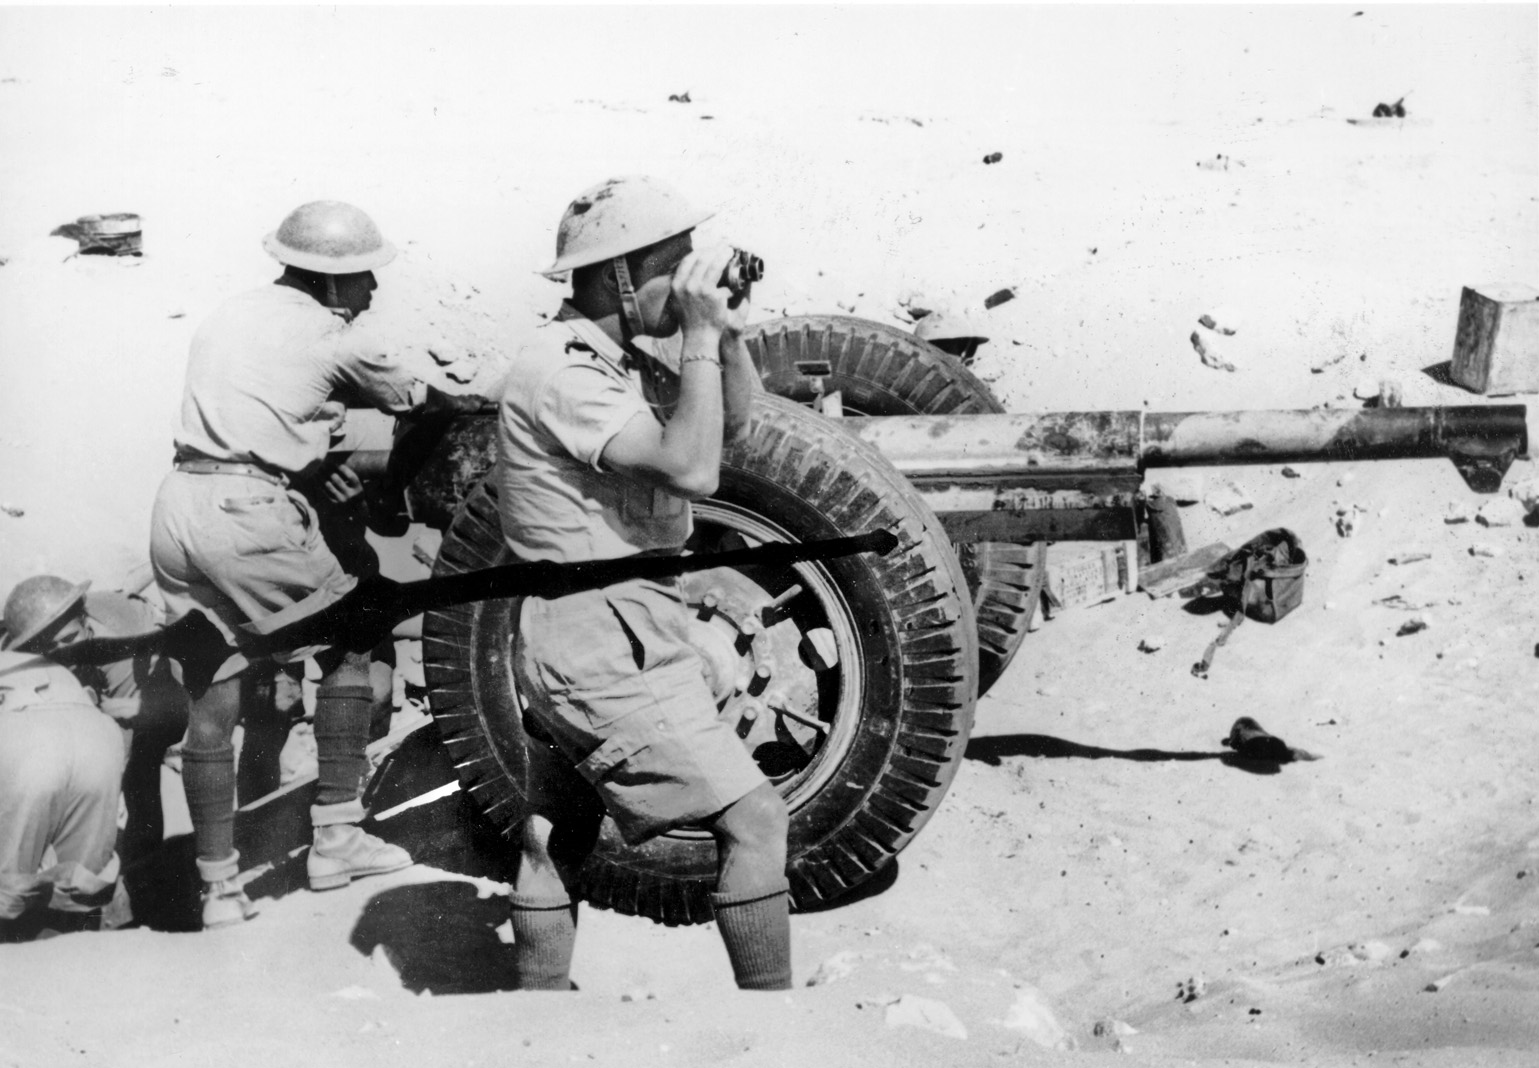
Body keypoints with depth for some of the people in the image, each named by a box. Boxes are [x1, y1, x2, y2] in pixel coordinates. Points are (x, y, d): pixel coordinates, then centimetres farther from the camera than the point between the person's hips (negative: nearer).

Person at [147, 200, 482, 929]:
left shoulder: (226, 317, 20)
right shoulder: (336, 339, 1)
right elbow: (414, 399, 15)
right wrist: (475, 406, 37)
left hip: (178, 505, 7)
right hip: (250, 513, -7)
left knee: (210, 702, 11)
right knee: (352, 644, 12)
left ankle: (218, 886, 17)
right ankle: (334, 836, 14)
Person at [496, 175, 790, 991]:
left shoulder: (621, 358, 11)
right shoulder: (561, 368, -18)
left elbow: (733, 425, 14)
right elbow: (691, 468, -26)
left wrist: (729, 331, -1)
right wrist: (700, 334, -20)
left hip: (572, 649, 10)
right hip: (605, 653, -10)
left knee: (557, 839, 16)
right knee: (750, 817, -6)